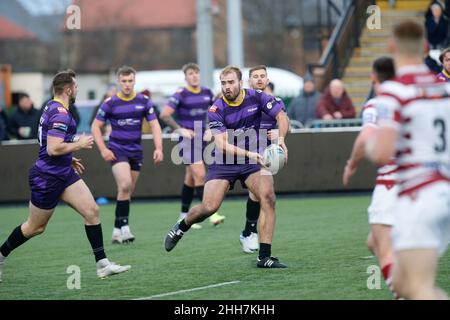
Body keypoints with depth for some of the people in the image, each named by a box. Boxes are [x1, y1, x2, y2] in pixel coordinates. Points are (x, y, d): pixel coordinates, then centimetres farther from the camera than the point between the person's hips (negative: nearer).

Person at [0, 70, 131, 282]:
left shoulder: (52, 108, 10)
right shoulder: (60, 114, -22)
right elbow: (53, 149, -29)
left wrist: (69, 158, 22)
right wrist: (79, 144, -16)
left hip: (64, 173, 9)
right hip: (47, 178, -9)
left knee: (92, 211, -3)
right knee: (35, 227, 6)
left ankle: (102, 264, -3)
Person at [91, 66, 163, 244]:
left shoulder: (143, 101, 2)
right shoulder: (110, 103, -4)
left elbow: (154, 125, 4)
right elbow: (96, 126, 2)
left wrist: (158, 148, -8)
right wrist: (103, 150, -9)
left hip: (136, 151, 4)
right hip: (117, 150, -3)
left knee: (127, 192, 7)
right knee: (125, 185, -23)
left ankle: (118, 231, 16)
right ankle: (123, 226, -18)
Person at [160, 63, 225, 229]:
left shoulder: (207, 93, 7)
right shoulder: (181, 94, -10)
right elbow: (164, 114, -14)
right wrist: (180, 129, -19)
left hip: (201, 139, 6)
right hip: (187, 140, -6)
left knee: (191, 178, 11)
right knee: (200, 175, -15)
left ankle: (184, 216, 19)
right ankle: (211, 213, -16)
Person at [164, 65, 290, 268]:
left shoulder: (256, 98, -8)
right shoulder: (216, 110, -15)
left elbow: (282, 116, -5)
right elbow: (222, 144, -23)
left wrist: (280, 139, -24)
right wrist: (249, 154, -36)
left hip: (253, 160, 2)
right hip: (223, 162, -2)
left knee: (268, 197, -21)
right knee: (209, 207, -14)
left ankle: (264, 257, -16)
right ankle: (180, 228, 21)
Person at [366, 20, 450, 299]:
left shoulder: (394, 91, -11)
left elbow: (382, 154, -19)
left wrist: (370, 145, 4)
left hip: (418, 199, -7)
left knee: (419, 291, -11)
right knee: (402, 284, 18)